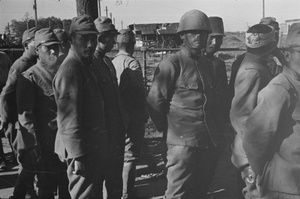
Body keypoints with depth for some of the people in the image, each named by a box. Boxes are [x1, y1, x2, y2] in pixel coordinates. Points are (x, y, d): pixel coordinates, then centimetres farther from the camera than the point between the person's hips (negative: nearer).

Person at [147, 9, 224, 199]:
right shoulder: (171, 65, -11)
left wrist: (215, 130, 13)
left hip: (211, 143, 7)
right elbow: (155, 103, -9)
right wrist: (169, 129, 1)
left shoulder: (207, 64, 12)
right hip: (184, 144, -7)